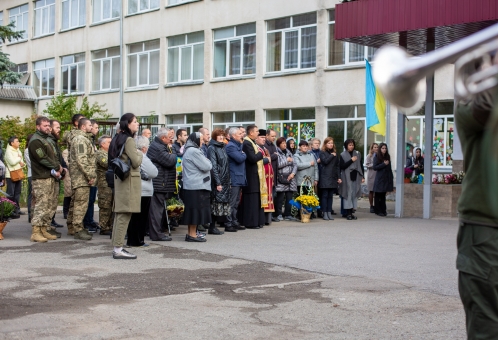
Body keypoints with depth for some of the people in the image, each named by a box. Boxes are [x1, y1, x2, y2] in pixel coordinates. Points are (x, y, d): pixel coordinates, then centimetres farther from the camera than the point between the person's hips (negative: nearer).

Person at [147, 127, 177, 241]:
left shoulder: (162, 146, 20)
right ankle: (156, 233, -4)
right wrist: (174, 155, -3)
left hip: (162, 184, 11)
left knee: (159, 208, 14)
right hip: (158, 184, -11)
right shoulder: (157, 147, -15)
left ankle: (156, 232, 20)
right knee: (157, 208, -7)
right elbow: (169, 161, -20)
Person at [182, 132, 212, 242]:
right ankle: (192, 234, -4)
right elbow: (206, 167, -15)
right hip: (197, 186, -10)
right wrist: (207, 161, 3)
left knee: (193, 209, 13)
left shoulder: (189, 150, 18)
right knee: (196, 209, -6)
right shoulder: (194, 151, -15)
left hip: (191, 186, 10)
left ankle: (191, 233, 18)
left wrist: (205, 162, 7)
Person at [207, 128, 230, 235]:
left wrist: (228, 180, 12)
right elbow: (213, 167, -14)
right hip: (217, 181, -8)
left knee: (225, 202, 11)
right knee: (216, 202, -6)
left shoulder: (222, 147, 15)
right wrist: (218, 183, -19)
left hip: (225, 180, 8)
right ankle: (212, 227, -1)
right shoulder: (212, 148, -9)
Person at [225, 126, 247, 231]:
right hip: (234, 179, -10)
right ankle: (228, 224, -4)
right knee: (232, 203, -7)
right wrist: (244, 155, -3)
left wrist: (242, 155, -2)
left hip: (240, 178, 10)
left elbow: (243, 158, 18)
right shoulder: (230, 146, -13)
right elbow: (240, 158, -21)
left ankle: (234, 222, 21)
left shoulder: (238, 145, 20)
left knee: (236, 202, 15)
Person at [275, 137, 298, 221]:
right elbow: (277, 165, -17)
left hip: (290, 178, 6)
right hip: (281, 179, -6)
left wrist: (293, 173, -3)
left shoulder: (289, 153, 17)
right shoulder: (277, 153, -4)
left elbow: (295, 164, 13)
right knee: (280, 198, -4)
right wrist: (287, 160, -6)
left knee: (289, 197, 5)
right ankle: (278, 214, 4)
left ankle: (287, 214, 11)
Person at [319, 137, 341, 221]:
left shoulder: (335, 153, 15)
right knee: (324, 195, -2)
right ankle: (324, 213, 0)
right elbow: (325, 161, -16)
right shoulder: (322, 152, 1)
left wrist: (339, 177, 7)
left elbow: (338, 166, 13)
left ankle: (329, 212, 10)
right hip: (325, 177, -4)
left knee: (330, 195, 6)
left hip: (333, 178, 4)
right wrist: (332, 156, -5)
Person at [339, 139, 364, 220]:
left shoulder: (357, 154, 10)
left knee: (354, 194, 3)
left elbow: (361, 166, 12)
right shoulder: (343, 155, 1)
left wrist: (362, 177, 7)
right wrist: (351, 160, -14)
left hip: (355, 177, 3)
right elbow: (342, 166, -8)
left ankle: (351, 212, 8)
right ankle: (348, 213, -3)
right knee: (348, 194, -5)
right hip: (347, 177, -3)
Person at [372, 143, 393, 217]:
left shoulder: (387, 156, 11)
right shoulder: (376, 157, -3)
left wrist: (391, 177, 8)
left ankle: (383, 210, 14)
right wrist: (384, 164, -17)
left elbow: (389, 168, 13)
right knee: (378, 195, 1)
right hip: (379, 178, -5)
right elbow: (375, 167, -10)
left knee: (383, 195, 10)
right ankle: (378, 211, 5)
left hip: (386, 178, 5)